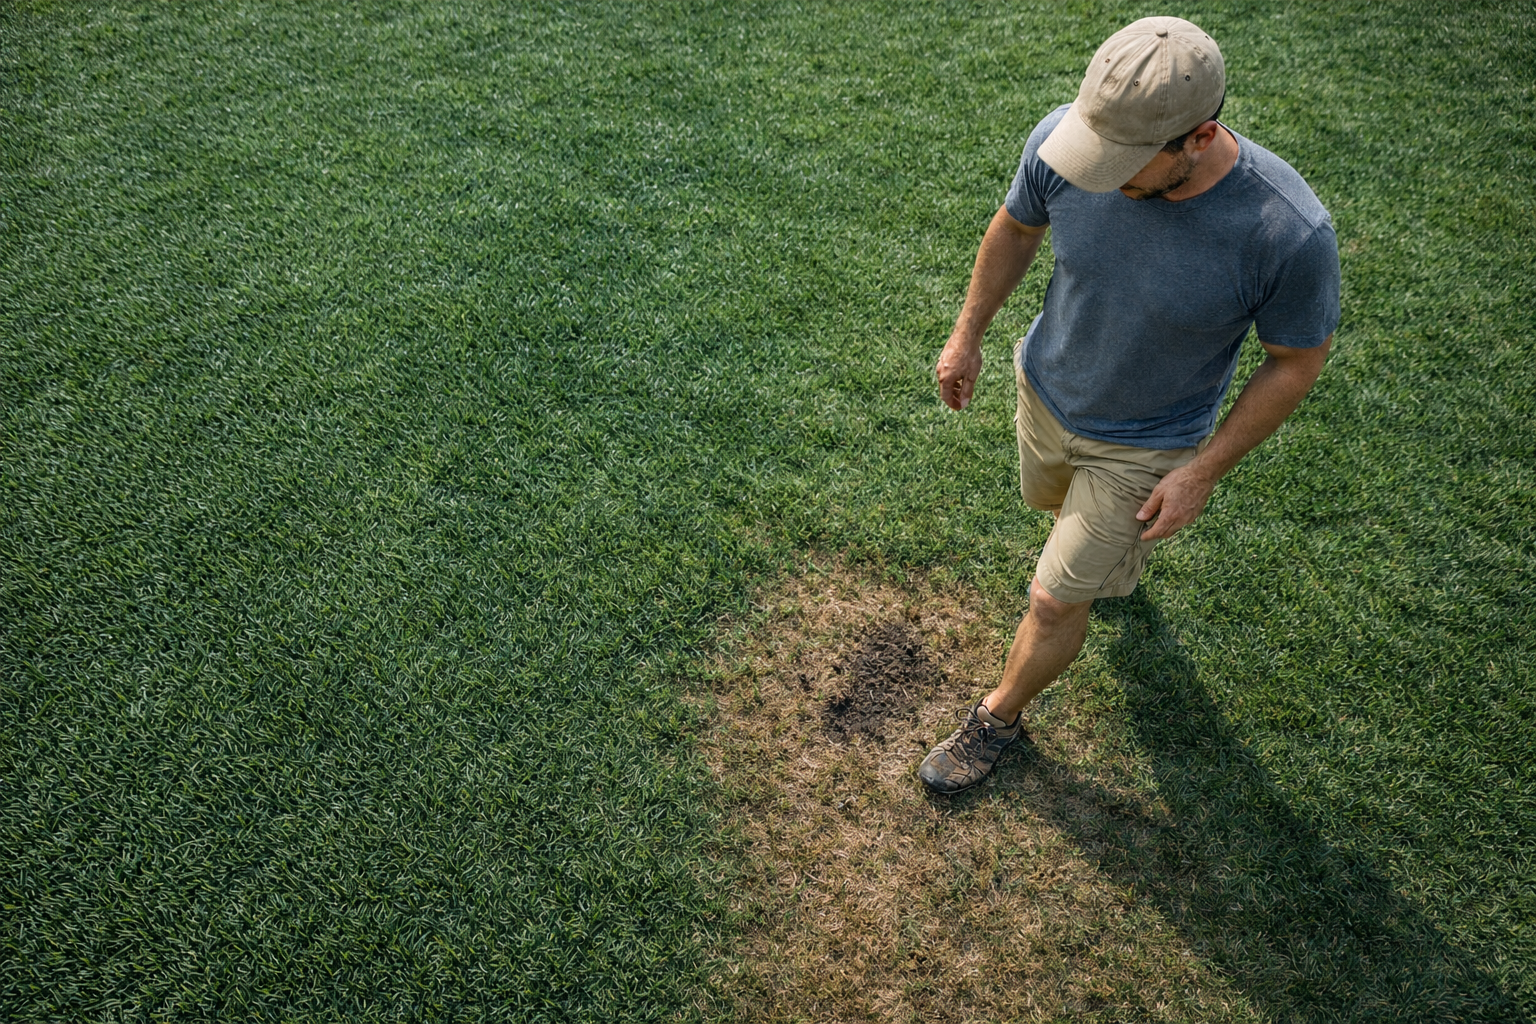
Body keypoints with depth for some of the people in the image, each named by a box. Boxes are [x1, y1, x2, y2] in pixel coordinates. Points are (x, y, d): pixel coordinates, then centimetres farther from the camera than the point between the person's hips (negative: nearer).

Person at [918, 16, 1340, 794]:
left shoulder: (1289, 232, -35)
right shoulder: (1061, 141, -26)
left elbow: (1298, 359, -16)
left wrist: (1202, 473, -14)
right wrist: (967, 336, 5)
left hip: (1144, 443, -4)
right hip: (1044, 387, 4)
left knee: (1055, 601, 6)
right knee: (1055, 504, 32)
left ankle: (1000, 717, 36)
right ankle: (1118, 557, 68)